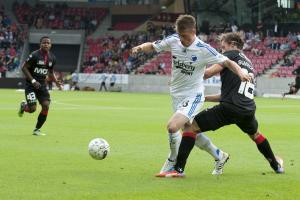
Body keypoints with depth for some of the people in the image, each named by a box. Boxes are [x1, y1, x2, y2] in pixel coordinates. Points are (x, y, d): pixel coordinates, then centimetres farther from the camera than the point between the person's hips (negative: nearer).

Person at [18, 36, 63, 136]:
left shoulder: (52, 58, 4)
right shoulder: (34, 55, -14)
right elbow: (24, 68, -11)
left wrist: (56, 81, 0)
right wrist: (33, 80, -19)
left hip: (42, 84, 5)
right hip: (31, 84, -5)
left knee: (46, 106, -10)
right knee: (32, 108, -15)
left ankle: (37, 130, 7)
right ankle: (23, 106, 25)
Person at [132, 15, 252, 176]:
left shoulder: (204, 49, -18)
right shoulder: (173, 40, -7)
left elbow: (227, 62, -13)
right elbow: (152, 47, 3)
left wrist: (240, 73, -31)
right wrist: (141, 47, -19)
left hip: (193, 96, -6)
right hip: (177, 95, 6)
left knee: (172, 127, -23)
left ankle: (172, 164, -1)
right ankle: (219, 157, 37)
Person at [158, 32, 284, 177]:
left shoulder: (231, 54, 4)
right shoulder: (248, 63, 27)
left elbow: (208, 73, -8)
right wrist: (204, 98, 26)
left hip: (229, 108, -7)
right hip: (248, 110, 8)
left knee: (190, 127, -2)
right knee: (255, 134, 38)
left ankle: (178, 169, -11)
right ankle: (276, 165, 52)